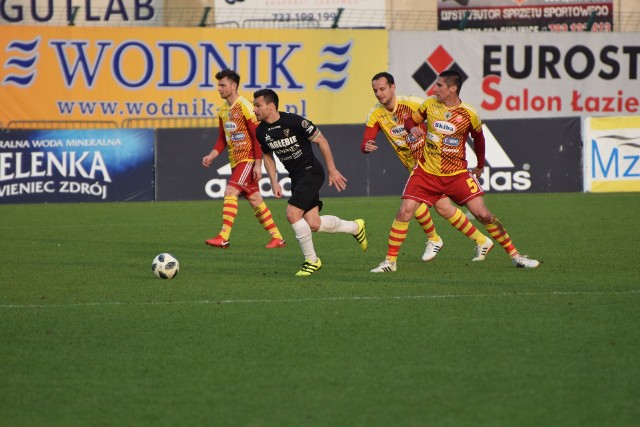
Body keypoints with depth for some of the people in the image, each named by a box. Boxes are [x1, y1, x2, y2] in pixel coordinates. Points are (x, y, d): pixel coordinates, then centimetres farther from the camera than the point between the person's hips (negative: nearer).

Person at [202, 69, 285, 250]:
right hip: (235, 160, 9)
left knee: (230, 192, -19)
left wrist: (258, 164, -20)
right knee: (254, 199, 10)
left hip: (248, 159, -9)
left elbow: (258, 137, -16)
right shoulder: (223, 109, 10)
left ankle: (223, 238, -22)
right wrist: (212, 156, 1)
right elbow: (222, 139, 16)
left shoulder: (245, 107, -15)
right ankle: (277, 237, 17)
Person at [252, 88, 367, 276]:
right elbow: (268, 155, 17)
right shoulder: (261, 132, 0)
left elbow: (321, 141, -11)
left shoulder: (294, 121, -20)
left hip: (311, 171, -7)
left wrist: (332, 170, -9)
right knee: (313, 224, 1)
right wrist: (274, 182, 6)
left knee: (292, 214, -20)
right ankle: (355, 227, 27)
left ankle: (311, 260, -3)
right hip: (296, 176, 7)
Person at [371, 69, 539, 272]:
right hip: (426, 171, 2)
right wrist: (412, 128, -12)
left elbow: (478, 137, 10)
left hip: (457, 175, -2)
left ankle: (515, 255, 5)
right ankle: (390, 261, -2)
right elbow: (410, 119, 12)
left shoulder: (468, 114, -8)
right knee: (404, 212, -14)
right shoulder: (430, 104, -2)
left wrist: (480, 165, 19)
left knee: (483, 214, -8)